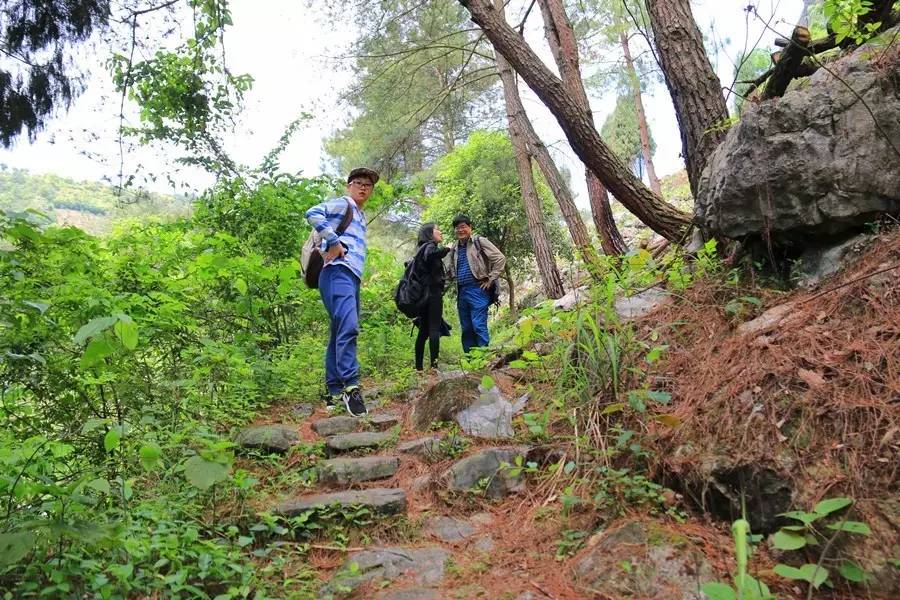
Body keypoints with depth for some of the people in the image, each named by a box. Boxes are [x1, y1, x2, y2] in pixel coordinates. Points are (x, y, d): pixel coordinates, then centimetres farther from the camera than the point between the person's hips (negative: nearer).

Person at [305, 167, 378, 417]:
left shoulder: (361, 217, 30)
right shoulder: (342, 204, 3)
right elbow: (313, 213, -15)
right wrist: (334, 242, -16)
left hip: (352, 277, 10)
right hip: (338, 272, -10)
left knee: (341, 332, 8)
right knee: (348, 326, -24)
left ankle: (335, 392, 12)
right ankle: (351, 385, -27)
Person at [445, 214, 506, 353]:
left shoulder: (479, 241, -2)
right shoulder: (454, 248, 16)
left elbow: (500, 258, -8)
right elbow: (449, 269, 29)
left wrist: (491, 280, -9)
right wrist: (455, 279, 11)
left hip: (477, 290, -7)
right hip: (461, 292, 7)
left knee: (479, 325, -13)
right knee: (466, 328, 9)